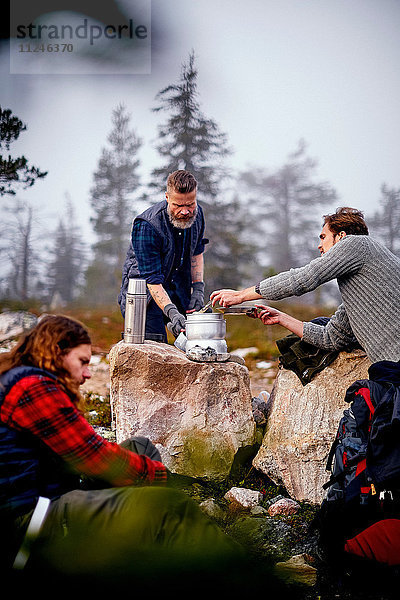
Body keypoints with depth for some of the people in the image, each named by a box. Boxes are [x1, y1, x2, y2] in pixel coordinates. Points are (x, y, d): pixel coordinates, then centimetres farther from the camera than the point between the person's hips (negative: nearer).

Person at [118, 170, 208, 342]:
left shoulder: (196, 213, -8)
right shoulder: (146, 226, -28)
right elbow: (152, 279, -29)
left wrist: (198, 288, -1)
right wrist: (172, 312, -40)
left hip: (179, 288, 6)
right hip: (144, 290, -6)